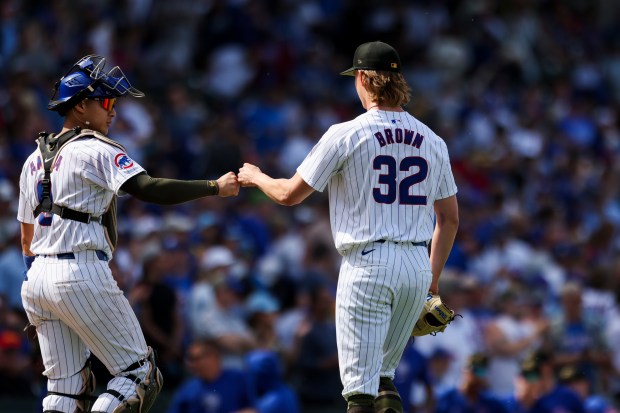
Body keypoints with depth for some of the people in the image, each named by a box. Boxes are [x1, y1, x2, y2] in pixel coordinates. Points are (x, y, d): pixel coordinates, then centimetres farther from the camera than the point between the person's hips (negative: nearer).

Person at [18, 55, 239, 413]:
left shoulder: (36, 159, 19)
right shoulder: (95, 150, -6)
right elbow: (147, 189, -20)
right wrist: (216, 188, -17)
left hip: (38, 277, 8)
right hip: (82, 275, -8)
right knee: (139, 374, -1)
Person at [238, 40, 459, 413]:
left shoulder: (347, 135, -6)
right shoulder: (432, 141, 9)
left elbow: (291, 194, -1)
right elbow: (450, 218, 14)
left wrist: (256, 177, 20)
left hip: (368, 264, -5)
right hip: (418, 267, 5)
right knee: (384, 374, 20)